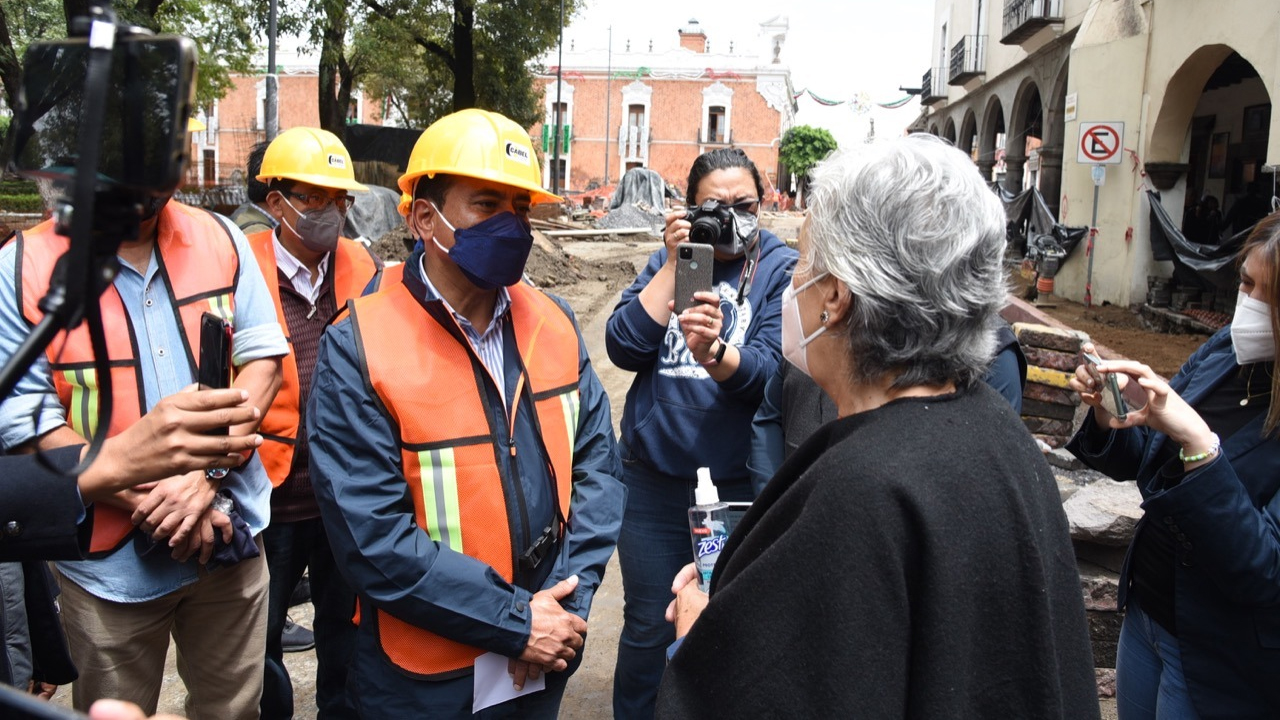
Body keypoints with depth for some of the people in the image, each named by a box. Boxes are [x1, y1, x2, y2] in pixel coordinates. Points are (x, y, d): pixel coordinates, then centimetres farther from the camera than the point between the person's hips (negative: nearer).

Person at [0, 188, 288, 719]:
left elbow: (264, 359, -2)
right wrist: (152, 502, -18)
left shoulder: (221, 239, -2)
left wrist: (206, 472, -16)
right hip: (111, 560, -2)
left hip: (230, 534, 2)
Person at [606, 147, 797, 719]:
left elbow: (770, 373, -17)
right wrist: (674, 264, -13)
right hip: (654, 478, 2)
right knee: (647, 628, 14)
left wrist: (712, 352, -37)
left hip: (738, 484, -1)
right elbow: (624, 348, -8)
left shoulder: (781, 269, -3)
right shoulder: (668, 258, 5)